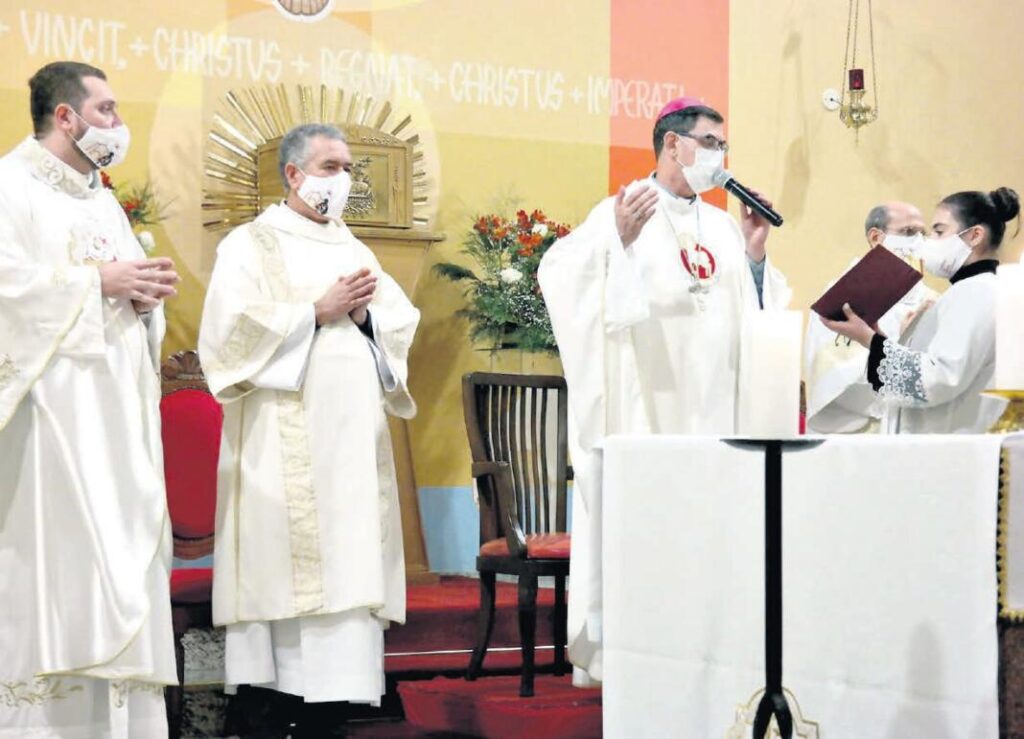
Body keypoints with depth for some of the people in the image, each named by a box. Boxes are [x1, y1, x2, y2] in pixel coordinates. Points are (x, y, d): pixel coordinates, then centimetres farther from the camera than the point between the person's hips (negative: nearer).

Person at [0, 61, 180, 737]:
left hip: (117, 408, 8)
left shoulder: (105, 202, 22)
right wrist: (98, 282, -14)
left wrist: (147, 292, 1)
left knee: (121, 561, 4)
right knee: (56, 556, -11)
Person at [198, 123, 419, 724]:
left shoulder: (353, 248, 20)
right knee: (287, 559, -9)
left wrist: (366, 315, -7)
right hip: (286, 442, -5)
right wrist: (319, 312, -12)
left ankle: (344, 682, 2)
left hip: (353, 435, 6)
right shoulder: (252, 245, 2)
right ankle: (278, 682, -6)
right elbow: (234, 326, -11)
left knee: (351, 557, 0)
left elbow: (401, 321, 13)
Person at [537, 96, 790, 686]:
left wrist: (755, 252, 2)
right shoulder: (619, 213, -2)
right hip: (644, 405, -6)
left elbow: (753, 312, 14)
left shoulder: (723, 226, 16)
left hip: (712, 409, 6)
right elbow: (562, 277, -16)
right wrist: (620, 241, -28)